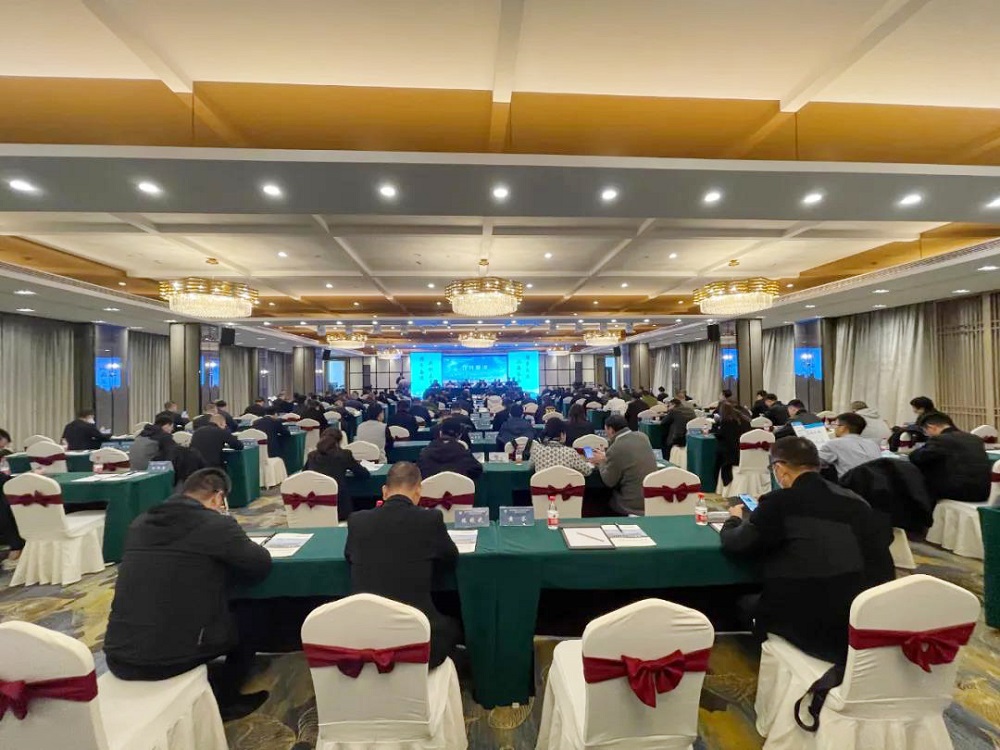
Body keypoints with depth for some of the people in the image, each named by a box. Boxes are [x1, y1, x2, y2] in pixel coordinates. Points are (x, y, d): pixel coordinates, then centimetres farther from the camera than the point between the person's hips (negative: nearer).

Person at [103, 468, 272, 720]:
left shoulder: (140, 523, 7)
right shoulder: (217, 525, -12)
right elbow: (261, 565, -2)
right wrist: (236, 544, 17)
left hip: (118, 657, 6)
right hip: (171, 658, -6)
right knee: (247, 616, 19)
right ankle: (223, 700, 31)